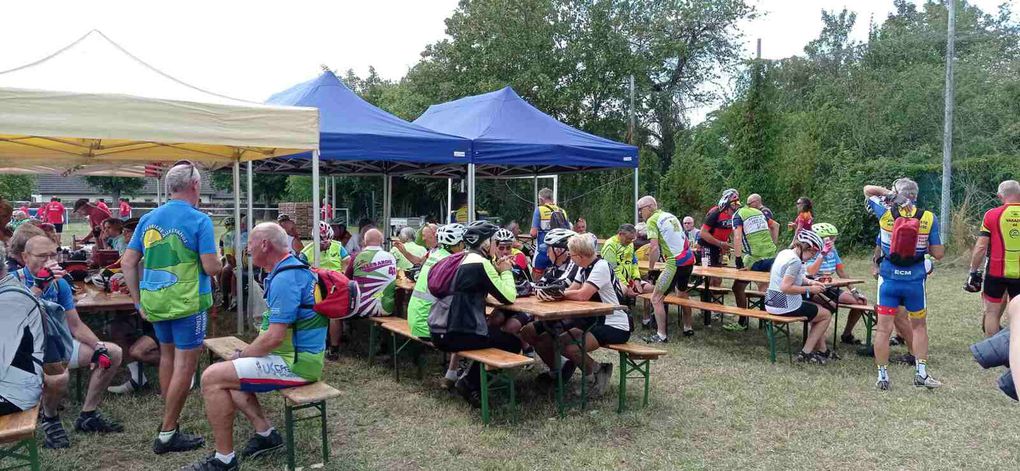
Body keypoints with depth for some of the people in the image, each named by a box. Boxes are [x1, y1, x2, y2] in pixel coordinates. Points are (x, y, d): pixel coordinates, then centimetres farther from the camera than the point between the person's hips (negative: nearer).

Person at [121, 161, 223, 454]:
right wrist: (220, 264, 8)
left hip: (154, 302, 7)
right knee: (185, 364, 2)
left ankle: (169, 419, 34)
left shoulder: (148, 219, 7)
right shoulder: (199, 220, -11)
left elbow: (127, 263, 6)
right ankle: (167, 434, 5)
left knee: (167, 355, 22)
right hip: (187, 302, -6)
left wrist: (139, 301, 12)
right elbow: (211, 267, -15)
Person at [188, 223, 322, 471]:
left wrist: (242, 355, -7)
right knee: (227, 370, 20)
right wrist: (244, 353, 11)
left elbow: (273, 338, -25)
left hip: (295, 362, -11)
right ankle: (265, 432, 16)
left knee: (212, 377, -12)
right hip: (299, 356, 11)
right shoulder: (292, 268, 14)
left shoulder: (285, 279, -21)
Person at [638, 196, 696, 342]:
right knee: (682, 293, 29)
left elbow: (654, 247, -17)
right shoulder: (670, 216, 18)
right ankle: (688, 328, 39)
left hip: (675, 263, -9)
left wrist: (650, 269, -7)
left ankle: (661, 336, -3)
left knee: (656, 298, -3)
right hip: (689, 259, 9)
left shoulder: (652, 220, -7)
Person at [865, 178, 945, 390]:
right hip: (915, 280, 1)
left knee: (884, 329, 5)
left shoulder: (886, 213, -6)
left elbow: (868, 190, 12)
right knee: (919, 326, 19)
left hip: (889, 279, -1)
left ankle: (883, 376, 10)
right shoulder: (929, 218, -6)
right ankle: (921, 373, 22)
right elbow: (938, 254, -3)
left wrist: (888, 193, 4)